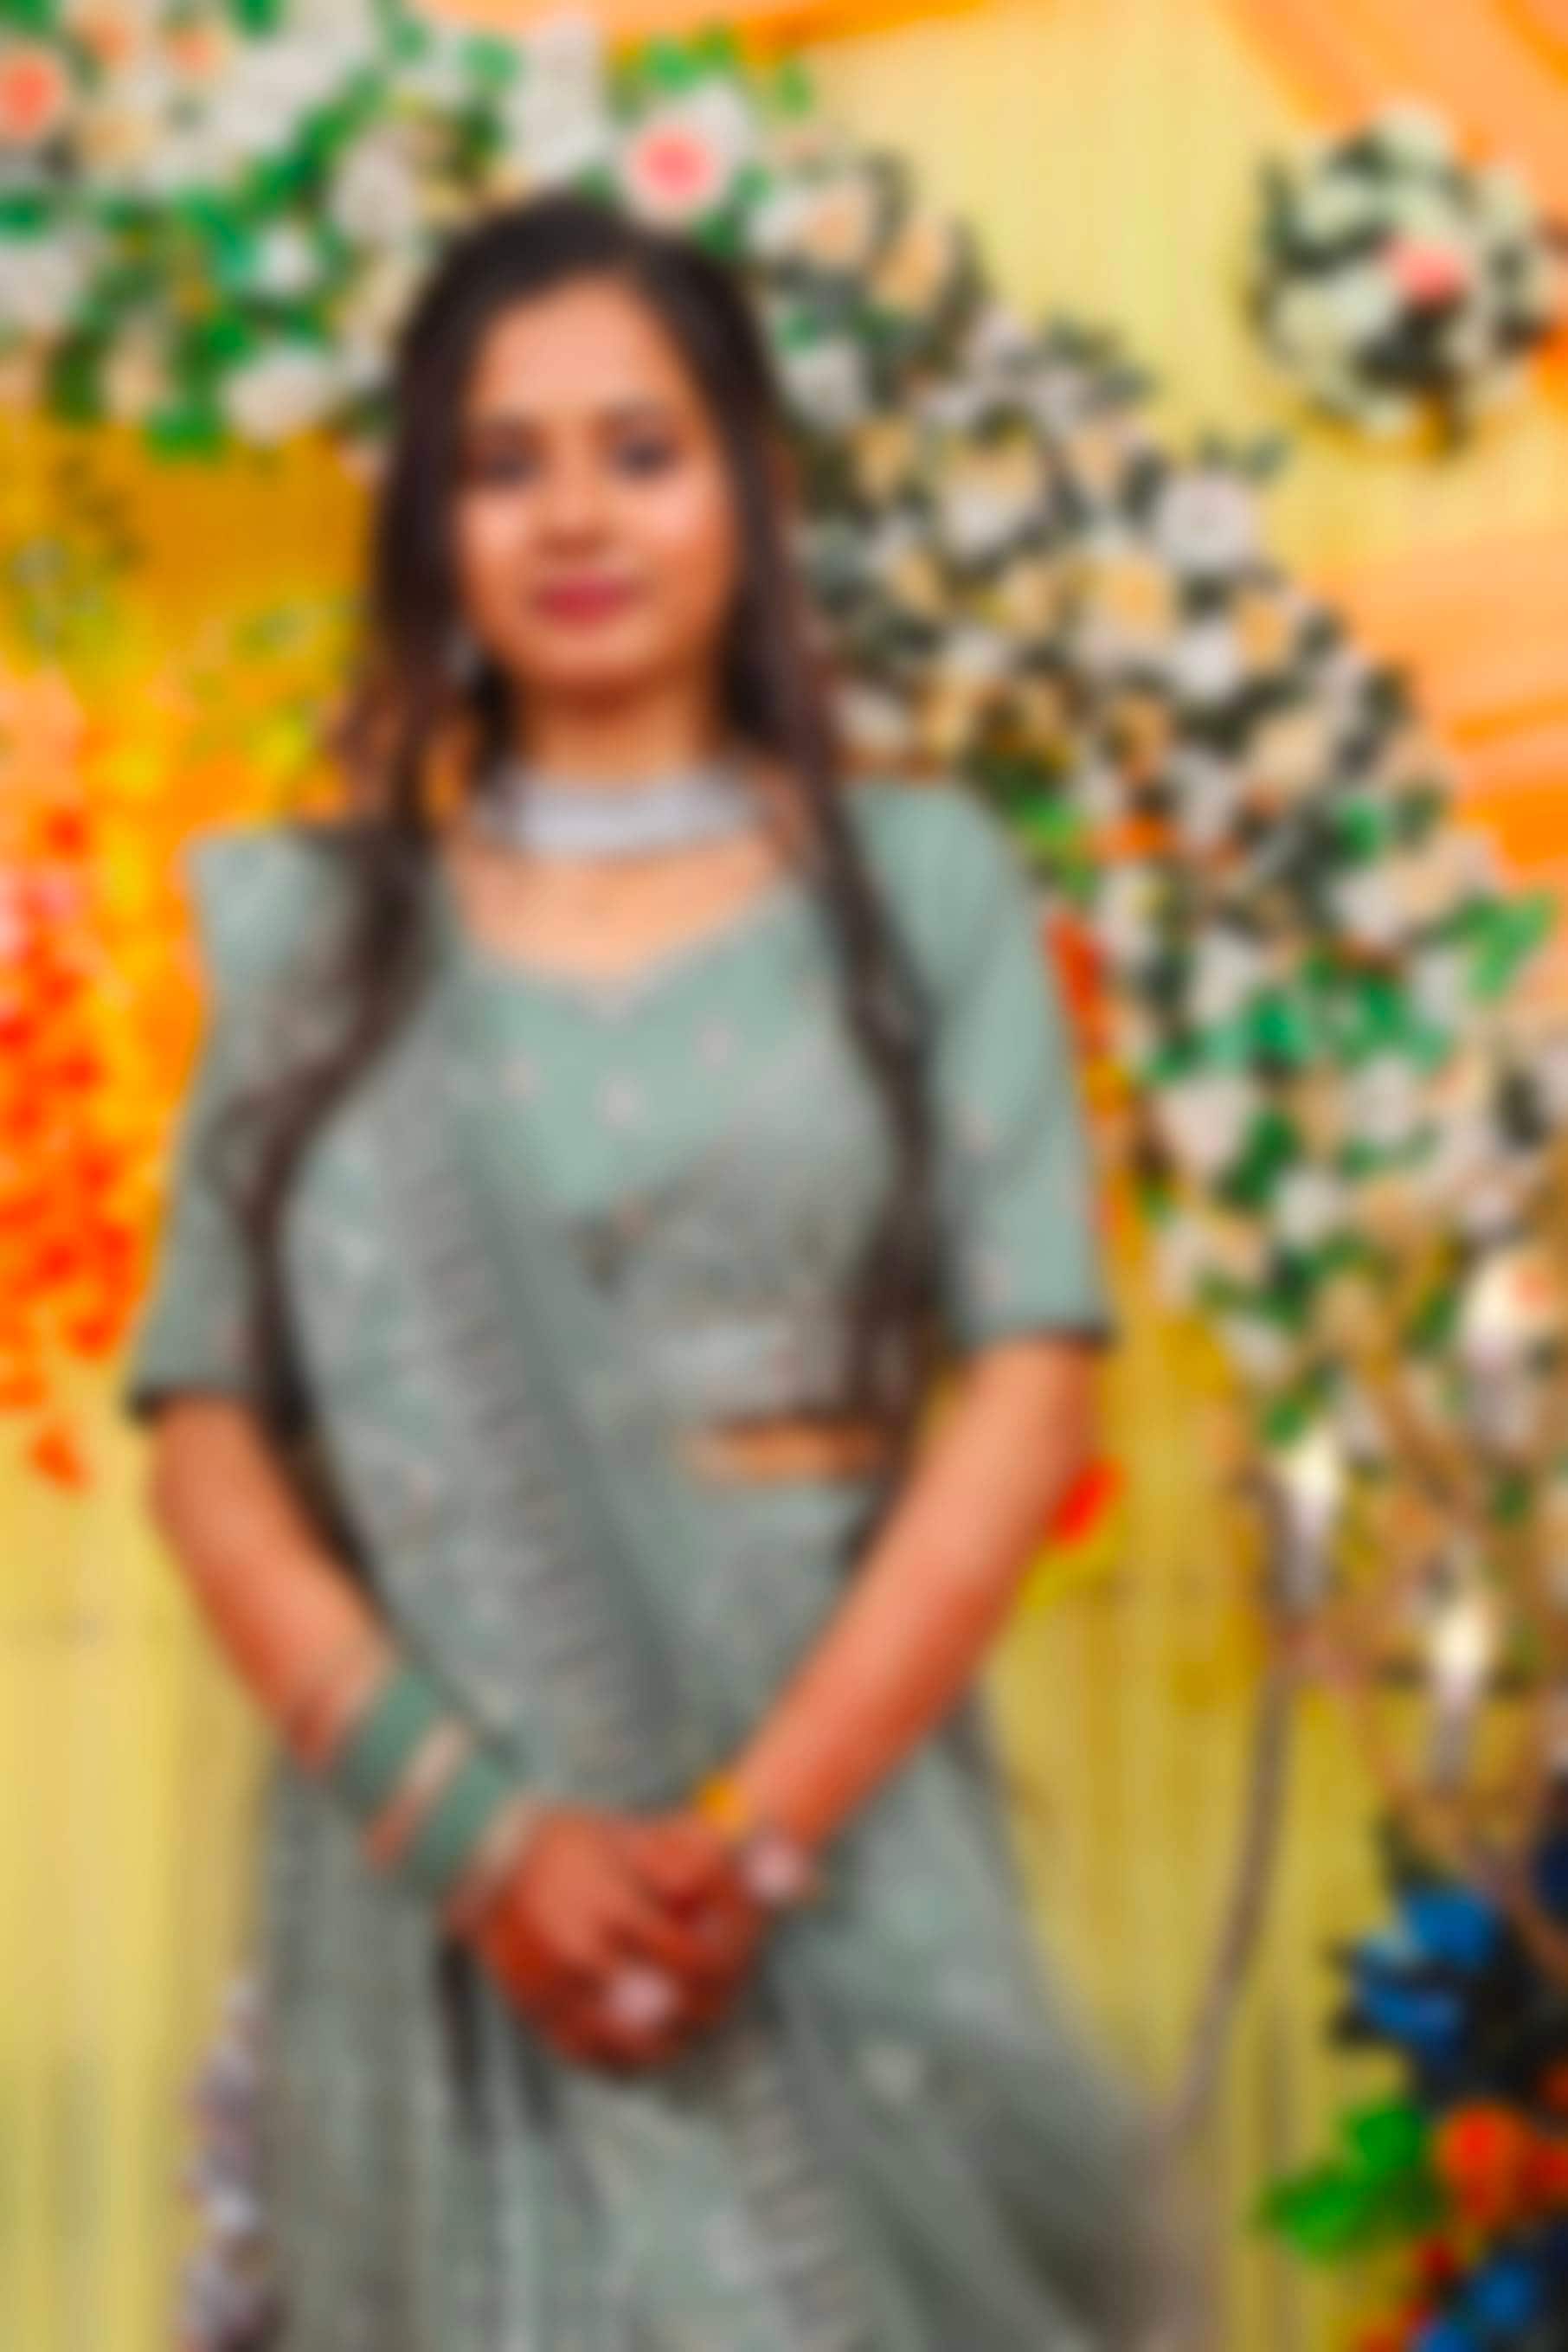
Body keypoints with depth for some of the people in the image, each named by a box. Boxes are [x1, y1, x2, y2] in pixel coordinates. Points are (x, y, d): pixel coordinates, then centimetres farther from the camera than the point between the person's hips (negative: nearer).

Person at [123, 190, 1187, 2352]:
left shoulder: (924, 884, 6)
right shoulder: (319, 930, 9)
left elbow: (1031, 1387, -2)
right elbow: (204, 1438, 2)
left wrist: (755, 1828, -12)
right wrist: (475, 1827, -12)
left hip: (842, 1821, 0)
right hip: (429, 1869, 1)